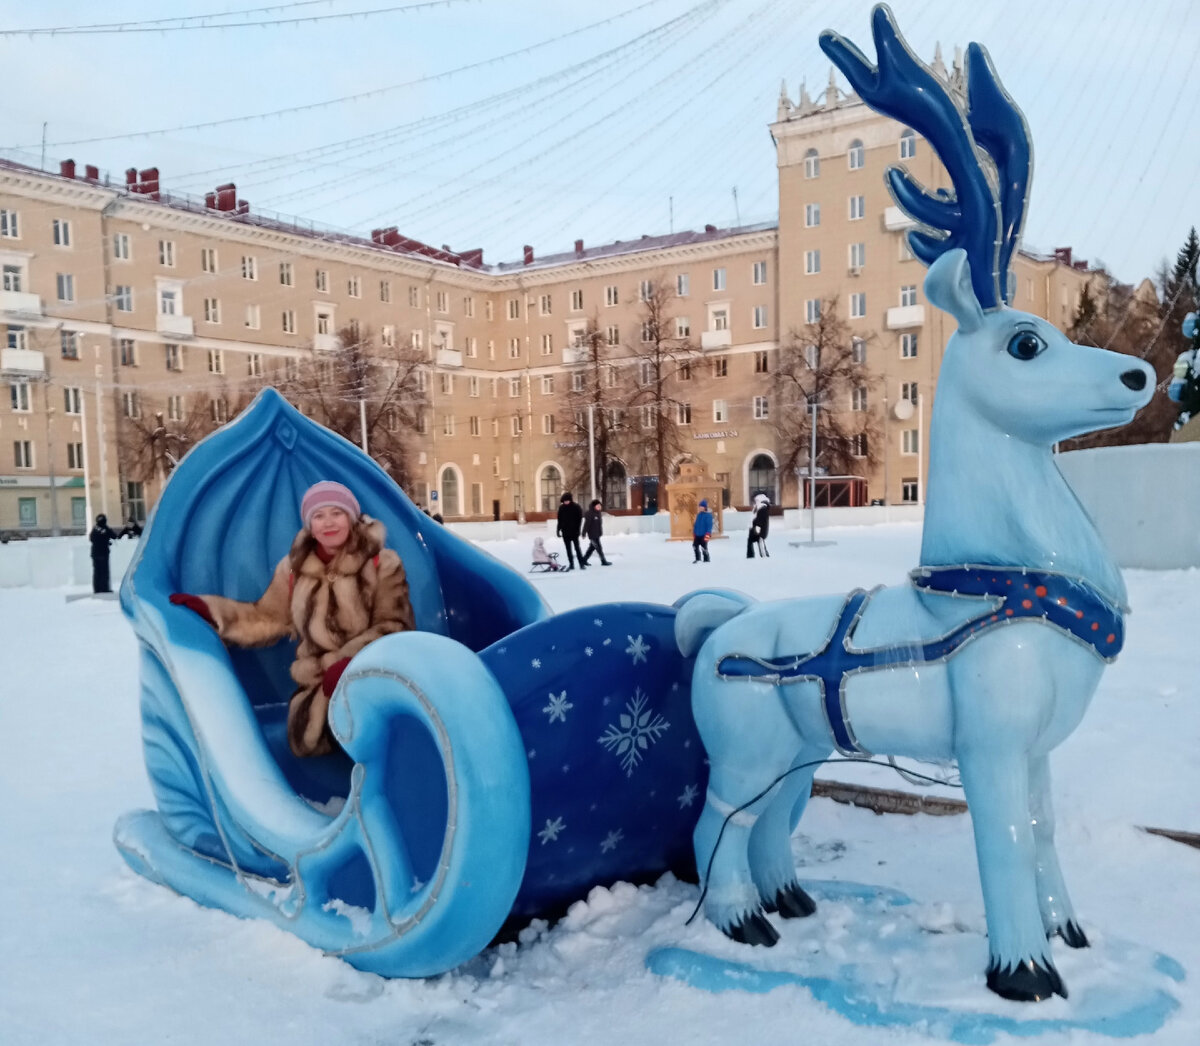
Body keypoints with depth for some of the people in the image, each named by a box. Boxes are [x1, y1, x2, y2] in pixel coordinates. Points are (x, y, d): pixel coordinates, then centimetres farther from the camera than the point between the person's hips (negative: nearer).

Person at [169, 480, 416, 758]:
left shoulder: (381, 563, -8)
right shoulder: (295, 568, 4)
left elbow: (394, 627, -12)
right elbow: (267, 619, 11)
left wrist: (350, 662, -25)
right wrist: (210, 610, 1)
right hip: (320, 680, 4)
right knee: (306, 743, -9)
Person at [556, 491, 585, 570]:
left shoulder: (576, 507, -6)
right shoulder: (562, 508, 4)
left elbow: (579, 519, -7)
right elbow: (559, 520, 9)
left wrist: (577, 529, -14)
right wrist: (558, 530, 7)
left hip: (574, 531, -4)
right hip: (565, 532, 4)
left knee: (577, 548, -7)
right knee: (568, 549, 8)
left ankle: (582, 564, -5)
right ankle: (571, 564, 13)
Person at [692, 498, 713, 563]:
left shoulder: (708, 515, -10)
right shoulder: (698, 514, 11)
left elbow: (709, 525, -14)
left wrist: (707, 534, -20)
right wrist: (694, 532, 17)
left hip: (703, 535, -7)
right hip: (697, 535, 7)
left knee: (704, 547, -8)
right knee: (695, 546, 10)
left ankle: (706, 559, 6)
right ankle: (697, 558, 26)